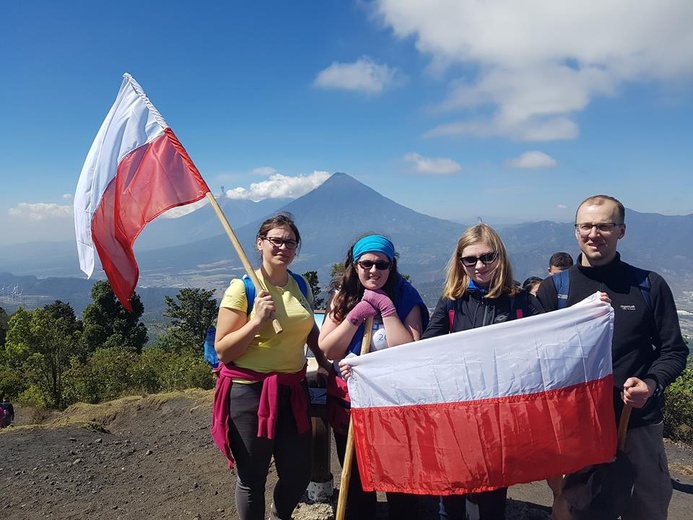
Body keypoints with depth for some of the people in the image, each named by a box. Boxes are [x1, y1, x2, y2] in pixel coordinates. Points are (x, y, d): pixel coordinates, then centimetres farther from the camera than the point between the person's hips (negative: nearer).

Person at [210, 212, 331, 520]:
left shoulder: (300, 285, 6)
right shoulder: (242, 287, -11)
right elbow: (222, 350, -13)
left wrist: (328, 365, 14)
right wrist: (257, 321, -24)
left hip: (292, 390, 5)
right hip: (250, 391, -5)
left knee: (298, 474, 14)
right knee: (252, 477, 9)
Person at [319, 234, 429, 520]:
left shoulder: (405, 297, -9)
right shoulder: (343, 296, -1)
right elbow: (327, 350, -8)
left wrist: (386, 308, -22)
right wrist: (356, 315, -18)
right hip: (348, 403, 3)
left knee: (400, 485, 10)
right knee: (356, 484, 20)